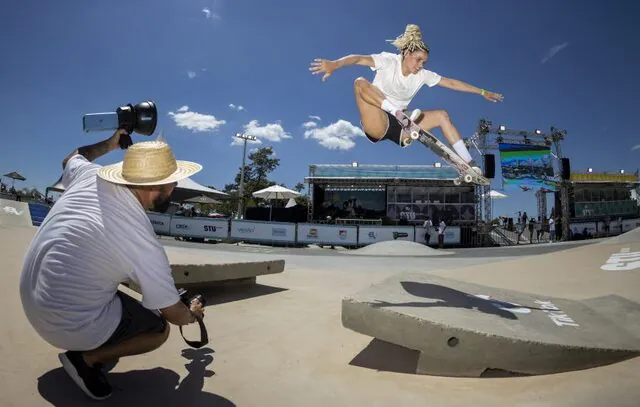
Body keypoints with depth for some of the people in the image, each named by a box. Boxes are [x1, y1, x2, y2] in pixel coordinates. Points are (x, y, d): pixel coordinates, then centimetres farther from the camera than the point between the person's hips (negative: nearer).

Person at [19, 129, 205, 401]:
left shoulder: (90, 177, -12)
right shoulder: (144, 243, -25)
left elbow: (71, 159, 17)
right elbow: (174, 313, -11)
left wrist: (111, 143, 18)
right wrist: (193, 315, 10)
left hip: (30, 302, 7)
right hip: (68, 326, -7)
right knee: (160, 329, 8)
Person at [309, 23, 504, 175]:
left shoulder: (423, 75, 7)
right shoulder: (388, 61, -8)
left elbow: (452, 83, 12)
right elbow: (359, 58, -24)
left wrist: (482, 92, 14)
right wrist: (335, 64, -43)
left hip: (399, 125, 5)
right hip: (378, 123, -5)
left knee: (442, 115, -5)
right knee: (360, 82, -28)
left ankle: (468, 165, -8)